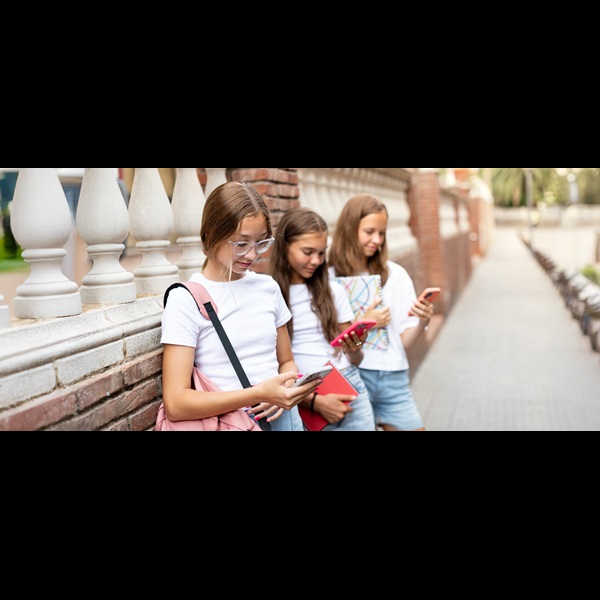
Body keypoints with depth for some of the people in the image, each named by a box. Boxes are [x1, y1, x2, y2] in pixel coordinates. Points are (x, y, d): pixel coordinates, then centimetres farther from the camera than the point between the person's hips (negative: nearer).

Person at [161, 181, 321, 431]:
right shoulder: (185, 300, -9)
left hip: (281, 417, 5)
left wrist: (286, 390, -5)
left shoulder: (268, 287, 6)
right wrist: (259, 394, -22)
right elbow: (175, 403, -14)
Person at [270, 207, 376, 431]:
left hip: (350, 392, 3)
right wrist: (315, 401, -12)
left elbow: (355, 361, 12)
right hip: (302, 401, -3)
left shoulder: (334, 291, 5)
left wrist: (354, 350, -9)